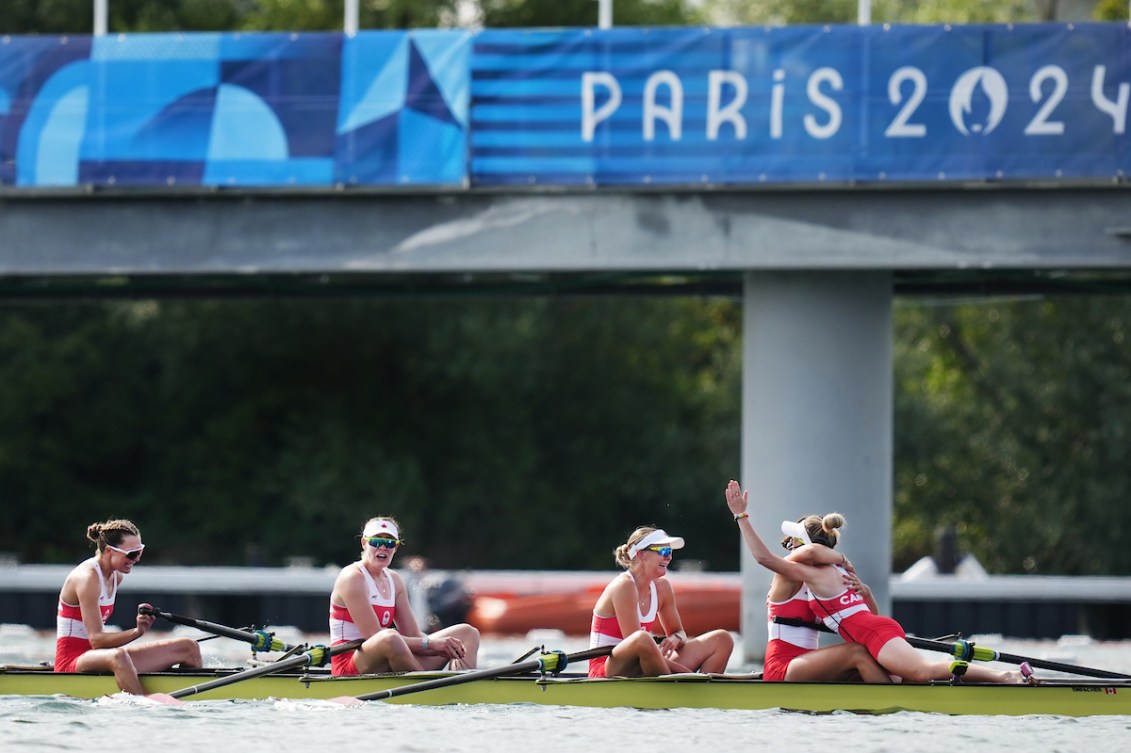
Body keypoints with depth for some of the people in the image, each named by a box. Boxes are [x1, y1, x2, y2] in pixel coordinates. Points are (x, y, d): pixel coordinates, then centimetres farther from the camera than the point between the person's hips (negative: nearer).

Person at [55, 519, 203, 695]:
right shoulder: (88, 577, -18)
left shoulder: (115, 576, 11)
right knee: (118, 656, -44)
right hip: (71, 661, -9)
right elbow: (96, 639, -24)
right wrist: (137, 632, -33)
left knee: (189, 648, 4)